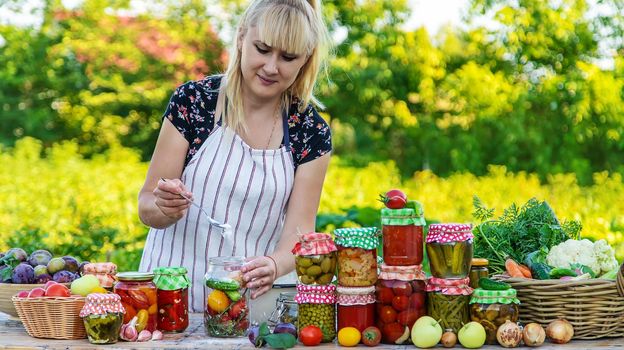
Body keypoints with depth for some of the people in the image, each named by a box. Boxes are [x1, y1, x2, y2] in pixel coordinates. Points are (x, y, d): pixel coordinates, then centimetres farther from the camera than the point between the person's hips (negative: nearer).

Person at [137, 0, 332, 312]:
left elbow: (299, 230, -5)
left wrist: (274, 266, -26)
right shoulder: (192, 101, -5)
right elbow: (147, 206, -1)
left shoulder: (312, 133, 0)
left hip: (254, 302, 1)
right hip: (174, 295, -1)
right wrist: (165, 208, -24)